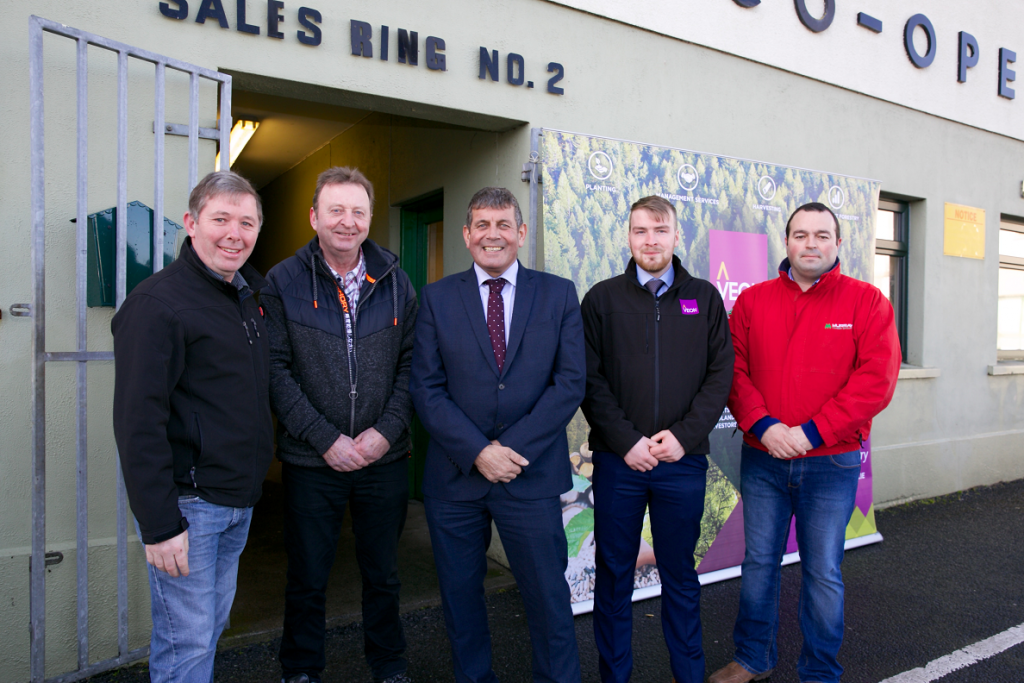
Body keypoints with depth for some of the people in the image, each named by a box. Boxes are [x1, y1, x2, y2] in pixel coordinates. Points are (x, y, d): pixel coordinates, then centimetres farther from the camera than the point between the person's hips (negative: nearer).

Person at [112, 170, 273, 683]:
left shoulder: (251, 294, 8)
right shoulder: (157, 303, -16)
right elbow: (138, 424, -20)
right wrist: (160, 524, -21)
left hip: (239, 501, 8)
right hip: (186, 505, -7)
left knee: (212, 624, 21)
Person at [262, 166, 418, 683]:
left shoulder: (396, 282, 2)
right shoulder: (282, 282, -4)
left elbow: (410, 364, 2)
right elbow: (276, 370, -8)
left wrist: (387, 430, -9)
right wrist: (325, 439, -14)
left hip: (385, 459, 2)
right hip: (310, 461, -2)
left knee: (383, 575, 17)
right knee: (307, 580, 13)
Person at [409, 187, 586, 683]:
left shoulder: (559, 294, 2)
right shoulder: (436, 298, 3)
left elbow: (570, 382, -4)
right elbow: (426, 389, -2)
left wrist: (514, 447, -13)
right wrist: (477, 451, -13)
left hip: (532, 475, -1)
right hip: (455, 474, 1)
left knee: (548, 594, 7)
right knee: (459, 592, 15)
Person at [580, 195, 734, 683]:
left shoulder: (705, 298, 8)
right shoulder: (602, 298, 4)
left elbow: (721, 374, 3)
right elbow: (590, 380, -2)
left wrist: (683, 435, -9)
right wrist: (626, 441, -11)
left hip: (683, 461, 1)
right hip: (618, 460, 0)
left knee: (680, 574, 14)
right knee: (614, 574, 10)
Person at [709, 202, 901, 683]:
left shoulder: (866, 301, -1)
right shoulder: (752, 300, 5)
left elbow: (877, 379, -9)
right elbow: (734, 370, 1)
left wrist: (812, 432, -15)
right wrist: (762, 425, -14)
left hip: (831, 463, -2)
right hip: (762, 459, 2)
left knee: (823, 572, 8)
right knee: (759, 562, 13)